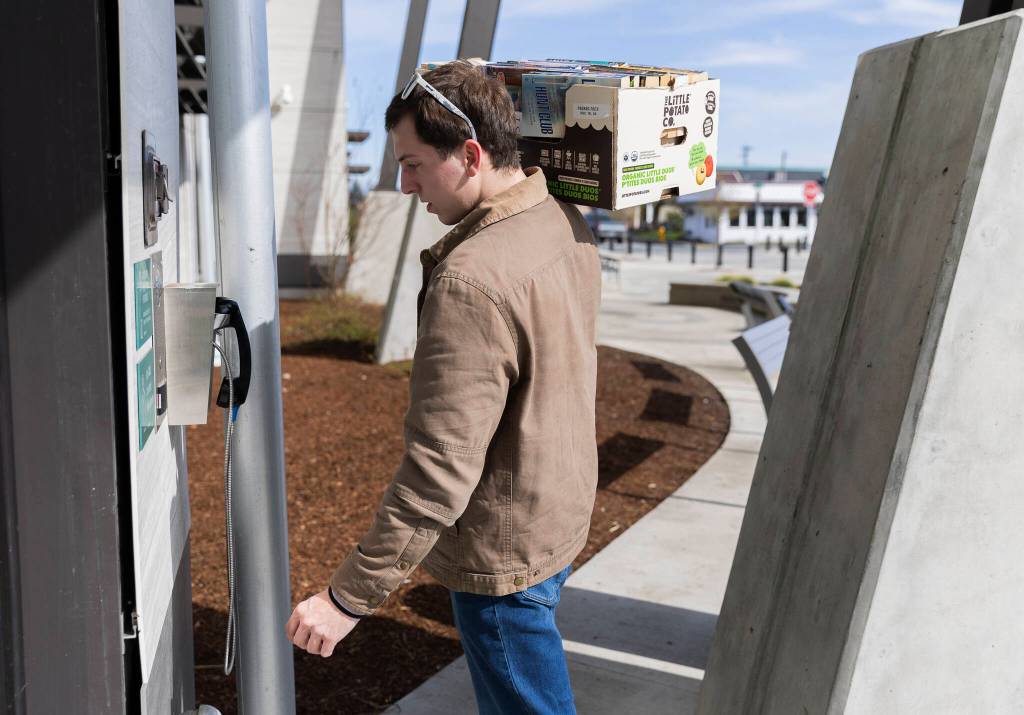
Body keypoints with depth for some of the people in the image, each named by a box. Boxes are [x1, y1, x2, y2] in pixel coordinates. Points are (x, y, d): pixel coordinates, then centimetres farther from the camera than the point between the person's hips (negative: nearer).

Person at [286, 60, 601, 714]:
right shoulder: (567, 223, -2)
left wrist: (349, 598, -23)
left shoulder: (471, 281, -30)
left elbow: (439, 472, -30)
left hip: (503, 552, -8)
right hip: (562, 514, 9)